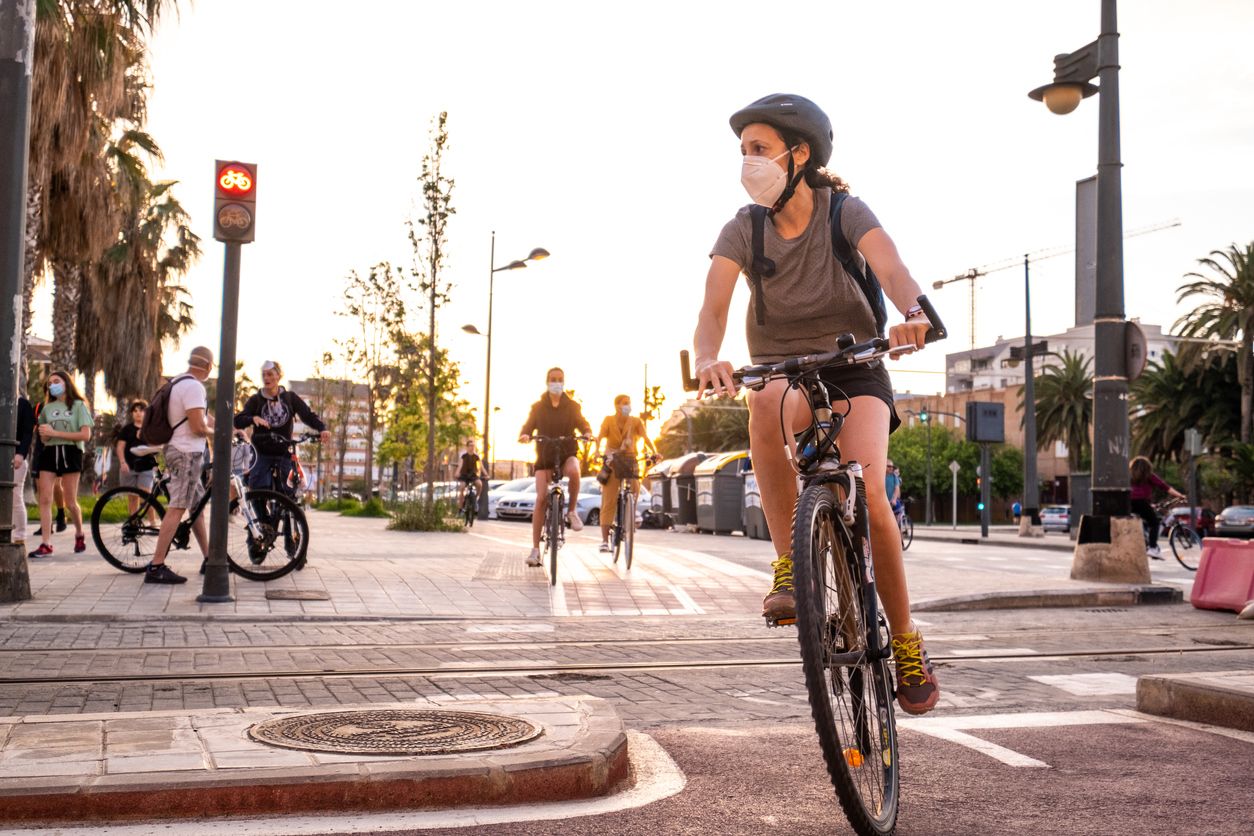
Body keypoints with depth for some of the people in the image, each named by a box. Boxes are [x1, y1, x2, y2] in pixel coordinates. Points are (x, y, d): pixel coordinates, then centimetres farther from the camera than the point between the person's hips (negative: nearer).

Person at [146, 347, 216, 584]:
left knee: (198, 505, 17)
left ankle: (209, 559, 24)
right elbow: (198, 427, -21)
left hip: (177, 450, 11)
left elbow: (203, 415, 23)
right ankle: (156, 568, -15)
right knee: (176, 509, -12)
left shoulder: (178, 383, 15)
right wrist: (213, 432, 0)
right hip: (187, 453, -11)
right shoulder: (194, 387, -17)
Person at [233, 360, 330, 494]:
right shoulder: (256, 400, 2)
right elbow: (238, 421, -8)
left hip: (283, 454, 1)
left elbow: (308, 415, -4)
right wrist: (253, 418, -31)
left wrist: (322, 429, -24)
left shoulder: (290, 398, 6)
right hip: (261, 455, -1)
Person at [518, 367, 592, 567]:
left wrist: (588, 434, -24)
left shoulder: (572, 406, 5)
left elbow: (583, 423, -1)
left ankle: (572, 511, -13)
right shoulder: (538, 407, 6)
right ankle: (535, 548, -9)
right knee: (541, 498, -12)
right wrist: (524, 435, -22)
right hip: (544, 456, 1)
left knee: (573, 471, -37)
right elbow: (528, 426, 1)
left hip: (567, 454, -1)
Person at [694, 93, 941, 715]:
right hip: (783, 374, 2)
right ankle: (788, 565, -26)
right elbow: (712, 311, -16)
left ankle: (906, 643, -3)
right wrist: (708, 360, -40)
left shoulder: (845, 213, -10)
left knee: (867, 492, -25)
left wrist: (913, 315, -51)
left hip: (855, 372, -1)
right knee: (767, 402, -37)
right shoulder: (744, 230, -4)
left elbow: (894, 272, -27)